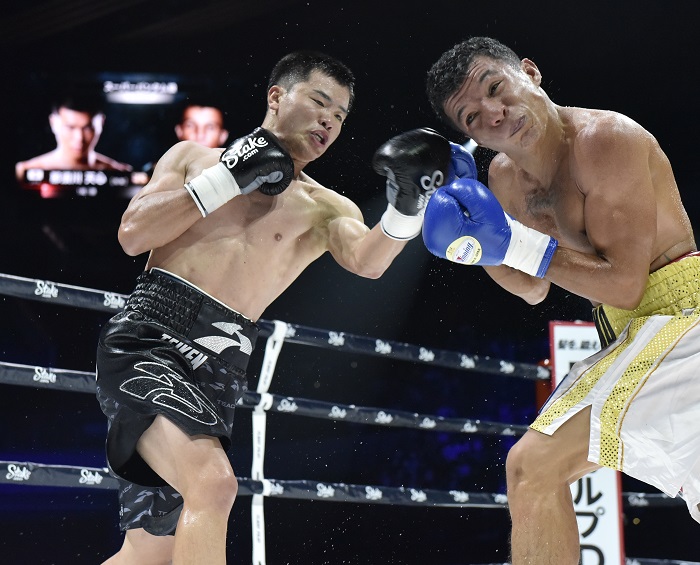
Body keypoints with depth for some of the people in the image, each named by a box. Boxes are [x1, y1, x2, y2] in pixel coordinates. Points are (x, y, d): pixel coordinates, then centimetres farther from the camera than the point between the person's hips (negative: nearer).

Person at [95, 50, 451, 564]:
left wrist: (406, 209, -27)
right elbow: (133, 235, 1)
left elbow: (368, 262, -6)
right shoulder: (195, 158, 13)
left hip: (219, 368, 4)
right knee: (213, 482, -30)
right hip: (148, 338, -4)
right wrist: (227, 180, -3)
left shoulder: (325, 209, 15)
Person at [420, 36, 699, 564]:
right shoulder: (504, 175, 7)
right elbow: (533, 289, 18)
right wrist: (476, 238, 2)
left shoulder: (606, 139, -18)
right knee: (530, 466, 7)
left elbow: (624, 284, -20)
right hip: (626, 333, 9)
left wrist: (515, 243, -20)